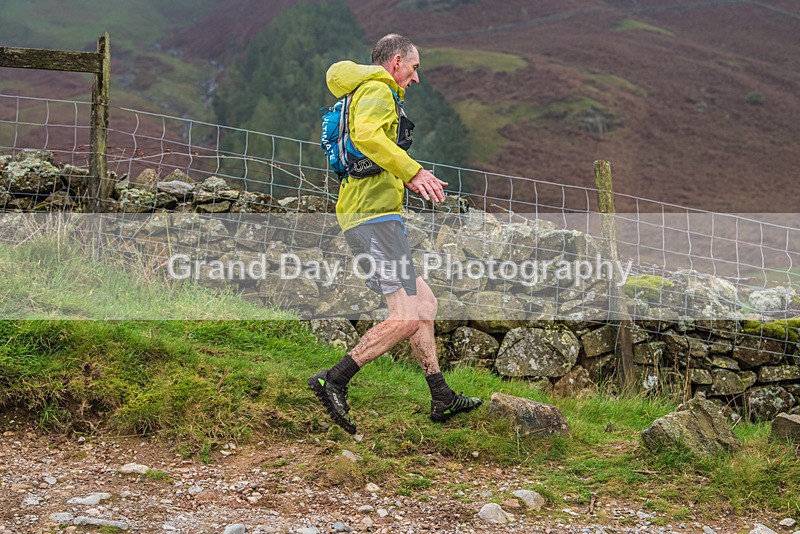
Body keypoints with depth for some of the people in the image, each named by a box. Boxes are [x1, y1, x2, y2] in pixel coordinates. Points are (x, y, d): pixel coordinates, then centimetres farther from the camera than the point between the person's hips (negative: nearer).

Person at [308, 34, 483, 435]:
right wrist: (412, 171, -30)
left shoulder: (368, 94, 28)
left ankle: (441, 398, 19)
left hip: (361, 215, 11)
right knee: (407, 316, -16)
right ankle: (334, 381, -16)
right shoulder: (377, 91, -6)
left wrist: (407, 181, 30)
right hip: (373, 215, -11)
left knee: (424, 303, 15)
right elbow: (366, 134, -29)